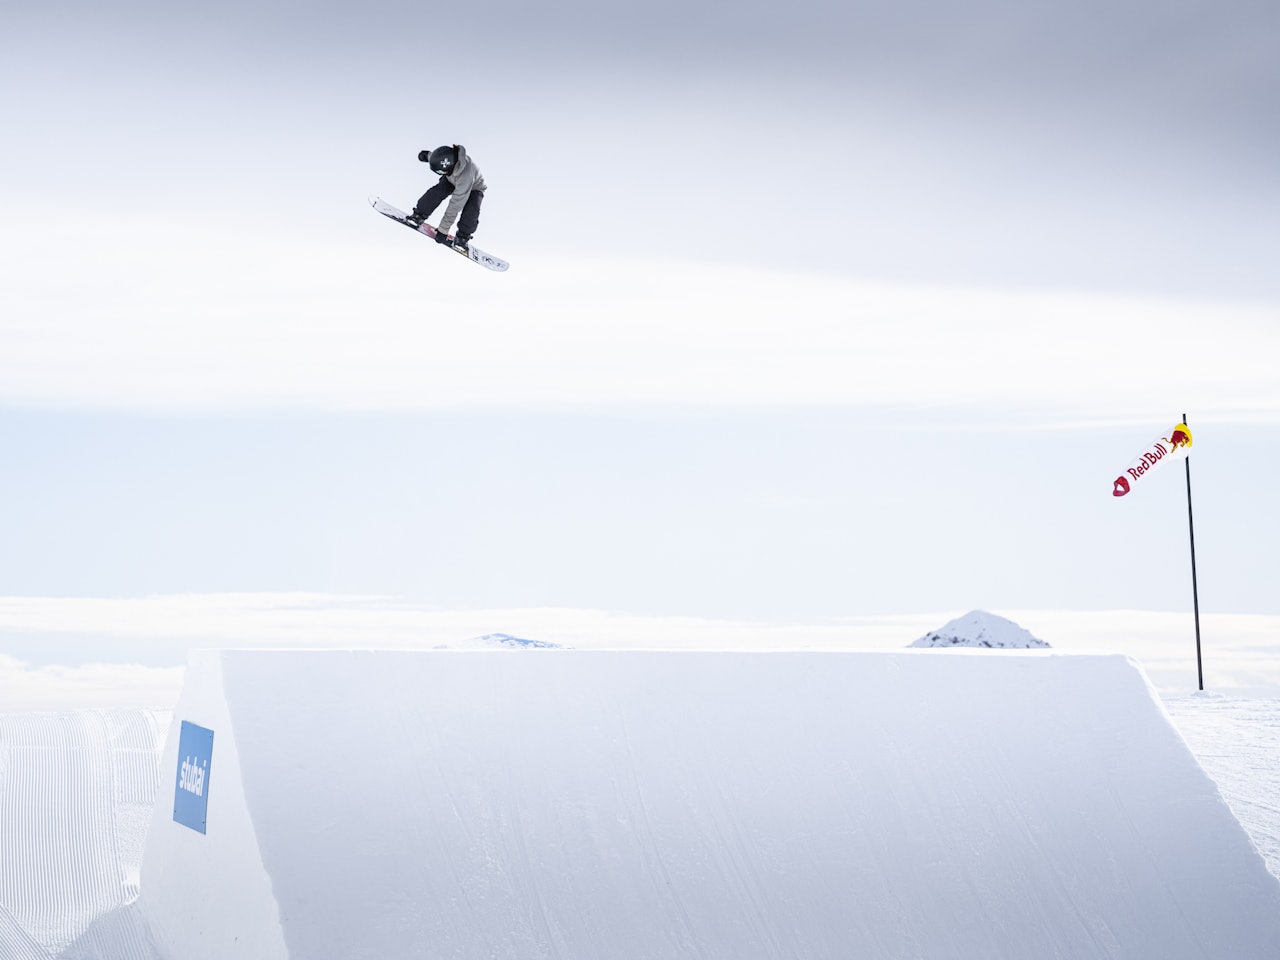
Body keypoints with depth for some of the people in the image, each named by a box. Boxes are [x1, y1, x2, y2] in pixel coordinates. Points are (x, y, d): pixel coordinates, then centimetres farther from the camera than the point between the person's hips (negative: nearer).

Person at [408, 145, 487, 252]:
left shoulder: (465, 174, -50)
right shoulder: (447, 155, -36)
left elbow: (455, 205, -45)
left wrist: (443, 229, -42)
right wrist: (428, 156, 10)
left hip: (474, 187, -5)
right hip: (451, 179, 5)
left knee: (470, 211, -28)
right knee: (438, 191, -22)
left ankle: (463, 236, -3)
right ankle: (419, 215, -3)